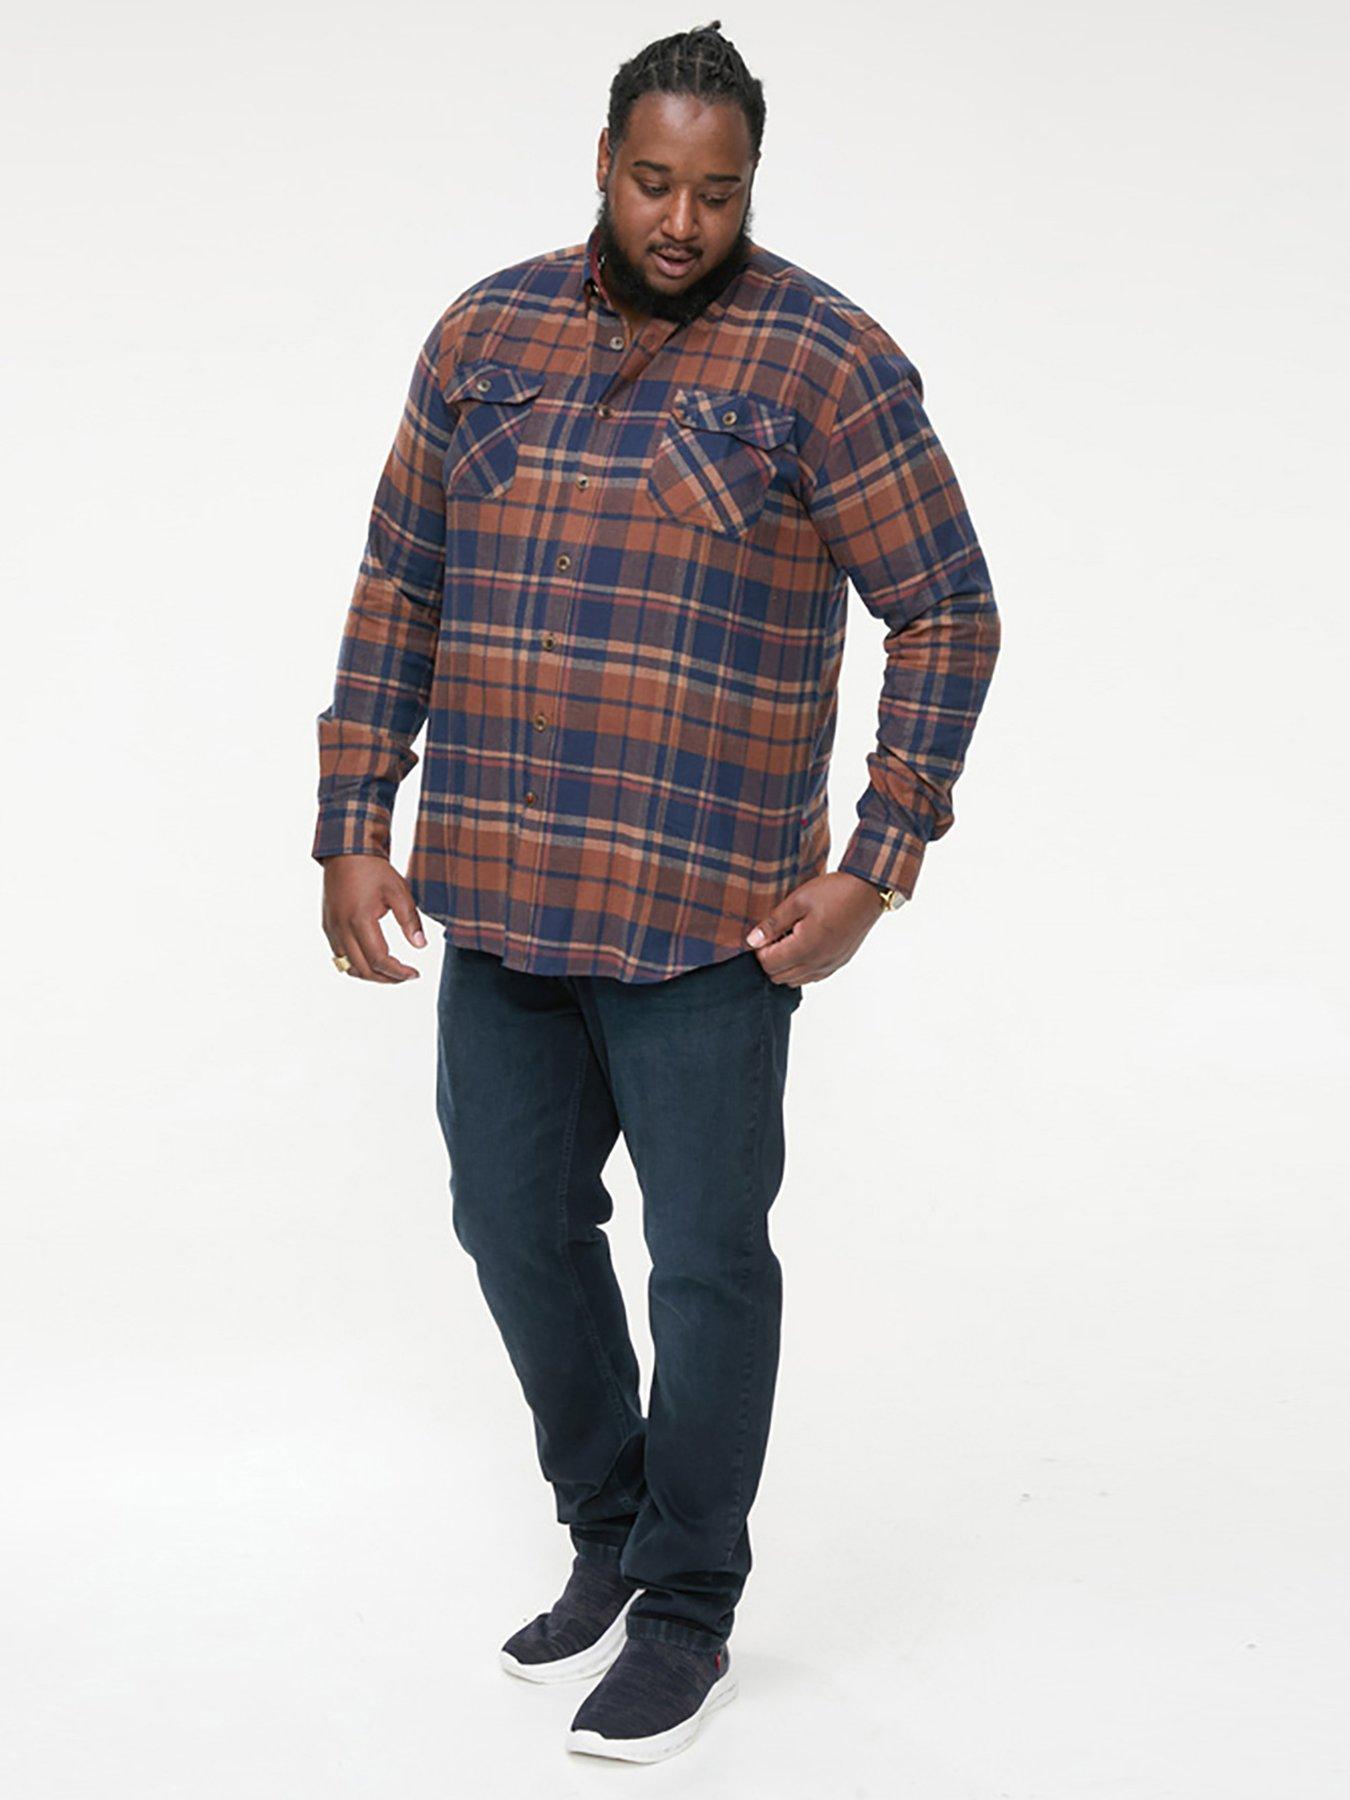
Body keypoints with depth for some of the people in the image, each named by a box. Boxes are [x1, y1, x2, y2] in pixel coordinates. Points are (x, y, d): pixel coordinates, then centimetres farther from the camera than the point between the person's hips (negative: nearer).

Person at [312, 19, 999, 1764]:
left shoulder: (824, 362, -7)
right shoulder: (484, 334, 6)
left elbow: (946, 616, -6)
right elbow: (397, 588, 10)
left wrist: (876, 867, -12)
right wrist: (354, 831, 4)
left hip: (704, 919, -5)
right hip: (495, 898, 5)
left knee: (707, 1262, 4)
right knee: (517, 1229, 14)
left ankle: (688, 1616, 20)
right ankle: (609, 1541, 34)